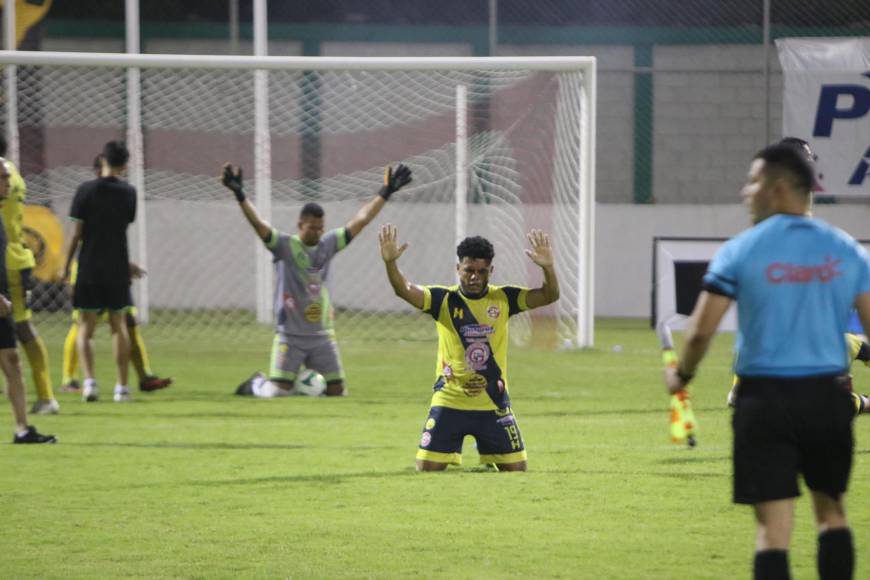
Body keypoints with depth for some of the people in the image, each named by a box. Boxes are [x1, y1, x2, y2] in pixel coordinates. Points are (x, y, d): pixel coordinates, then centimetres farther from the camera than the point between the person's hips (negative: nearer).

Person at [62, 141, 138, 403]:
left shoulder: (87, 190, -7)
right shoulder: (128, 192, 0)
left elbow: (77, 233, -7)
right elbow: (124, 226, 8)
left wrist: (66, 264, 1)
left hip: (89, 266, -2)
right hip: (117, 268, 2)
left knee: (86, 327, 3)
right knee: (119, 325, 12)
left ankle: (89, 380, -15)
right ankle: (121, 386, 10)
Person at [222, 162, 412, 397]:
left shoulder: (328, 244, 7)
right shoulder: (285, 245, -7)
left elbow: (361, 220, 9)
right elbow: (258, 224, -20)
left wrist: (385, 192, 8)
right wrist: (239, 194, -33)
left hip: (322, 334, 5)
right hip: (290, 335, -5)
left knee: (337, 391, 5)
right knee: (276, 392, -9)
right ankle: (255, 384, 26)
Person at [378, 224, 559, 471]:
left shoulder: (502, 299, -1)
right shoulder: (444, 299, -5)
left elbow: (549, 296, -9)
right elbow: (405, 291, -19)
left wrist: (547, 267, -28)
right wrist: (390, 263, -38)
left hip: (494, 404, 1)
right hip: (449, 402, -1)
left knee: (516, 468, 4)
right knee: (427, 469, -5)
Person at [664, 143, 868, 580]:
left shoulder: (741, 251, -5)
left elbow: (701, 330, -7)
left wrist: (681, 375, 12)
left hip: (765, 397, -3)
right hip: (829, 396, 3)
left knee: (773, 527, -3)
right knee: (831, 511, 19)